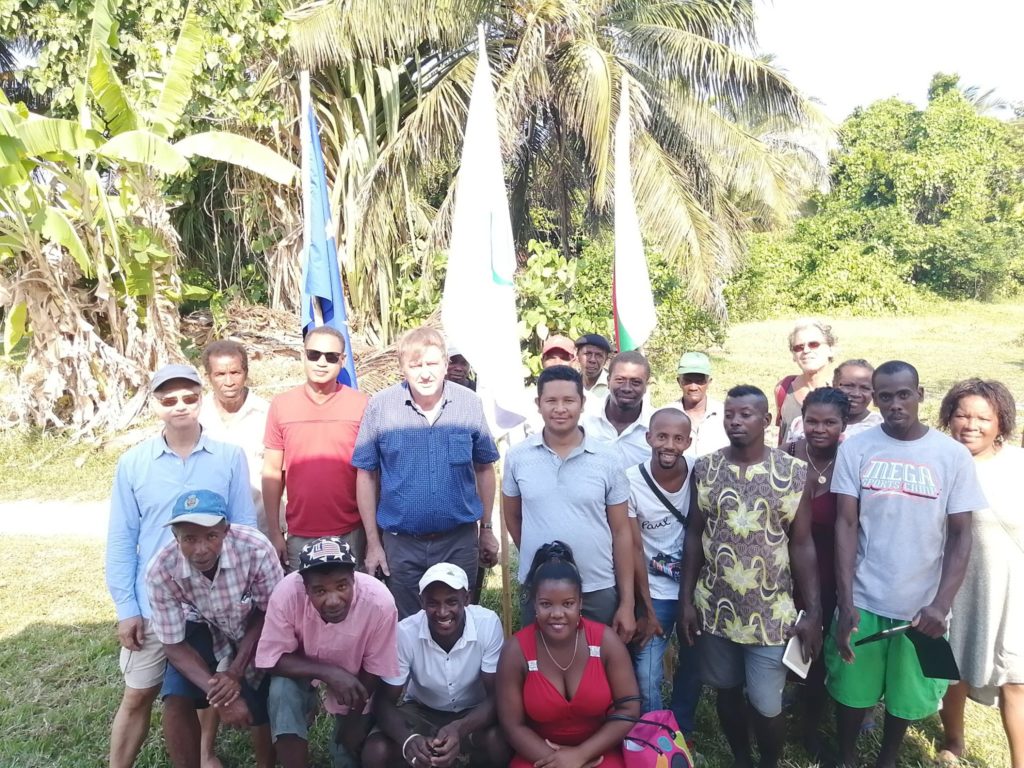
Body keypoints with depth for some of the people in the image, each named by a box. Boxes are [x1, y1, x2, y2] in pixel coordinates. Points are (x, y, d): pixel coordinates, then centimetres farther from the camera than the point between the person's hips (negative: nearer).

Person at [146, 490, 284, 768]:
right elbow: (173, 645, -18)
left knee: (264, 710, -4)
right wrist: (217, 694, -28)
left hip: (257, 629, -1)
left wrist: (236, 671, -24)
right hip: (205, 629, 1)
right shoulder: (160, 572, -30)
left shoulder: (256, 549, -37)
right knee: (176, 701, -16)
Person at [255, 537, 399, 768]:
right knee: (282, 690, -29)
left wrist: (353, 719, -10)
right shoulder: (288, 593, -37)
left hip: (354, 675, 0)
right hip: (301, 669, 0)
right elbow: (270, 659, -26)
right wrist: (328, 673, -37)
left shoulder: (379, 602, -37)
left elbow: (373, 672, -20)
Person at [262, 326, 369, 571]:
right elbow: (272, 472, 5)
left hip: (351, 534, -1)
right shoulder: (280, 405, 1)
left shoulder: (361, 405, -5)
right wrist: (274, 532, 3)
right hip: (299, 536, 2)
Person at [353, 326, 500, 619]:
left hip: (459, 541, 1)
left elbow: (484, 469, 6)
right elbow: (367, 475, -2)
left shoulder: (469, 403, -4)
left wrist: (487, 529, 9)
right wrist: (373, 542, -2)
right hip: (401, 543, -1)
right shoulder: (380, 406, -8)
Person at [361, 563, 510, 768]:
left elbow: (497, 696, -21)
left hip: (474, 713, -1)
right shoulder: (404, 633, -24)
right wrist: (408, 739, -39)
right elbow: (384, 701, -17)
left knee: (499, 743, -33)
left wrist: (459, 729, -41)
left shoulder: (488, 624, -26)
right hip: (421, 711, 1)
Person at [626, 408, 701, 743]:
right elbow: (634, 548, -10)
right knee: (646, 678, -3)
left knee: (693, 667, 17)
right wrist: (647, 609, -7)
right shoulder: (631, 481, -17)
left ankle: (683, 733, 40)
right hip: (655, 591, -2)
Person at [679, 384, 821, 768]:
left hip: (771, 612, -2)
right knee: (727, 692, 16)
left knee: (767, 705, 5)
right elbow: (695, 534, 3)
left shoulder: (794, 471, -7)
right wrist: (686, 599, 2)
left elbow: (802, 544, -4)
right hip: (715, 607, 2)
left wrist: (814, 612, -7)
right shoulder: (705, 468, -2)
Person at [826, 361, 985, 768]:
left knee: (908, 693, 15)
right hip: (863, 600, 0)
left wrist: (941, 605, -13)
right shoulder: (855, 449, -5)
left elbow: (960, 536, -2)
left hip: (923, 605, 1)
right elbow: (846, 525, -6)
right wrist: (846, 603, -12)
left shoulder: (954, 455, -4)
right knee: (852, 690, 10)